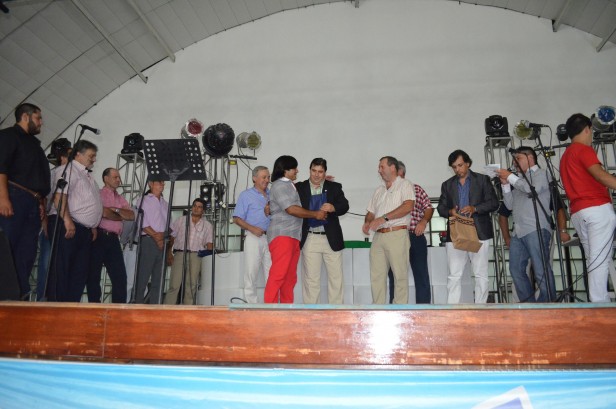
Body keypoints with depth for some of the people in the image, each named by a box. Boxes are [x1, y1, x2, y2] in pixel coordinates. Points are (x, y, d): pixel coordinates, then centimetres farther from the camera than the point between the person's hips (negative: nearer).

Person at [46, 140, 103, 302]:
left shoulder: (87, 176, 25)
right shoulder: (69, 169, -3)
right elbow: (60, 196, -16)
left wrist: (93, 226, 19)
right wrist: (67, 220, -26)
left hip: (84, 230, 9)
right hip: (66, 227, -9)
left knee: (80, 270, 6)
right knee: (61, 269, -8)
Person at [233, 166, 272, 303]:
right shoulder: (246, 195, 5)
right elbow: (237, 219, 0)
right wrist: (252, 229, -13)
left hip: (271, 238, 4)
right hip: (254, 238, -4)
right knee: (251, 272, -2)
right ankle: (251, 304, 4)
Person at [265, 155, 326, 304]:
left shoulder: (290, 186, 22)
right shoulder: (279, 186, -6)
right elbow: (292, 209, -14)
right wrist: (315, 214, -6)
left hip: (293, 236, 9)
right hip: (282, 235, -9)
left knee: (290, 277, 7)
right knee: (278, 275, -14)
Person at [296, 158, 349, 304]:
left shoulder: (335, 187, 8)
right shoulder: (299, 188, 5)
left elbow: (345, 206, -4)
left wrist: (334, 208, -25)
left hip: (332, 239, 1)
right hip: (310, 239, -1)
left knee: (336, 277, 6)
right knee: (310, 278, 5)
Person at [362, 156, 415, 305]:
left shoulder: (405, 184, 3)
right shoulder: (379, 190, 23)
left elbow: (408, 206, -13)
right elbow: (371, 212, 23)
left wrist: (383, 218, -16)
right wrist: (367, 222, 0)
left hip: (397, 235, -6)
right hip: (378, 236, 6)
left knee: (400, 275, -4)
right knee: (376, 276, 3)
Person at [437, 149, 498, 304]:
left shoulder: (483, 180, 9)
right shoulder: (447, 184, 17)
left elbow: (494, 203, 2)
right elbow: (441, 207, 15)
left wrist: (475, 208, -14)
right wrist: (450, 211, -8)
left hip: (479, 233, -2)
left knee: (481, 275, 2)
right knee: (453, 276, -1)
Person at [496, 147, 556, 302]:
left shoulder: (541, 174, 8)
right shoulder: (520, 181, 27)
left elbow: (532, 189, -13)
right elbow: (510, 205, 20)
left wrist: (510, 177, -3)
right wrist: (505, 184, 10)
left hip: (536, 229, -7)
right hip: (518, 231, 8)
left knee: (541, 271, -11)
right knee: (516, 269, 4)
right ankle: (528, 304, 9)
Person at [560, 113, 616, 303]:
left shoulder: (565, 156, 25)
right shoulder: (583, 149, -2)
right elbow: (600, 174, -18)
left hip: (577, 213, 8)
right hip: (597, 208, -8)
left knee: (595, 260, 9)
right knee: (601, 260, -11)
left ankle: (600, 303, 6)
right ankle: (599, 304, -15)